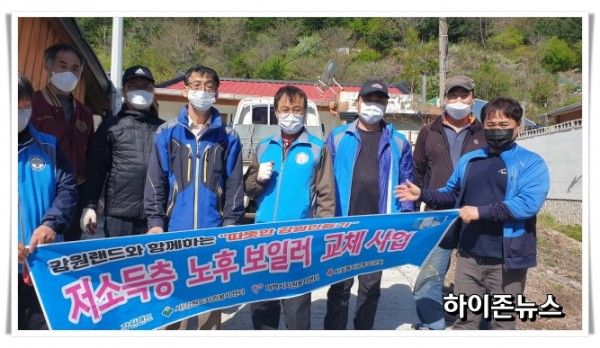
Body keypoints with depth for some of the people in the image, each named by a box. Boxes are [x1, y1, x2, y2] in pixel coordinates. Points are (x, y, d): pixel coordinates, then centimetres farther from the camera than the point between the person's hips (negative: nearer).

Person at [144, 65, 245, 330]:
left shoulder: (228, 138, 5)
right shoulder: (167, 133, 4)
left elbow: (235, 185, 4)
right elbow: (155, 181, 2)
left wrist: (230, 224, -3)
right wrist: (155, 222, -5)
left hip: (213, 232, 0)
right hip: (174, 230, 0)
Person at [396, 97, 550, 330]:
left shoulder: (531, 163, -6)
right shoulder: (468, 160, 11)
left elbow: (528, 203, -21)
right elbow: (452, 194, 19)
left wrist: (481, 212, -23)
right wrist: (422, 194, 3)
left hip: (507, 259, -4)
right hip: (469, 255, 4)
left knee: (502, 323, 14)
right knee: (464, 319, 15)